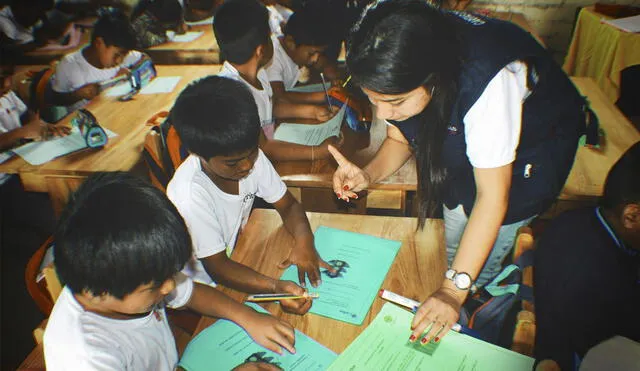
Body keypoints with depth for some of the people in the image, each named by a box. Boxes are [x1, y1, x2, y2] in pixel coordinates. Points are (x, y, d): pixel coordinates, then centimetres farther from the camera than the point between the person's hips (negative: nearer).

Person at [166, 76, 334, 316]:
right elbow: (217, 267, -26)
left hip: (237, 257, 6)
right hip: (202, 291, -6)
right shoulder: (190, 195, -33)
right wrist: (276, 287, -40)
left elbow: (288, 206, -6)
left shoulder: (250, 155, -16)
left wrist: (304, 242, -26)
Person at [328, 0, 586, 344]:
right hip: (465, 133, 5)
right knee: (453, 247, 11)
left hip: (532, 145, -5)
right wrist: (369, 174, -30)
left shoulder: (487, 82, -44)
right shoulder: (401, 69, -25)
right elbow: (399, 139, -8)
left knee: (481, 267, -7)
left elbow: (492, 197, -37)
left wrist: (454, 290, -35)